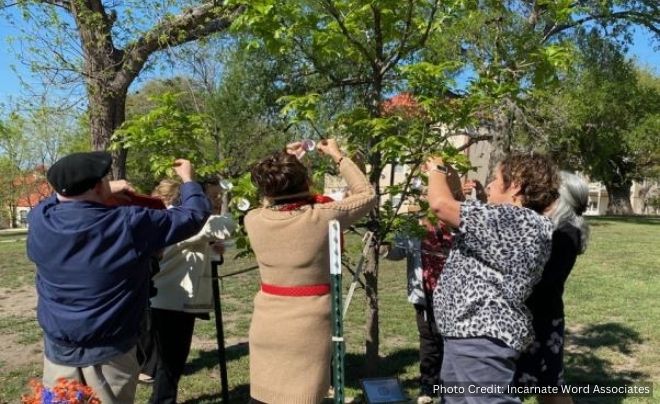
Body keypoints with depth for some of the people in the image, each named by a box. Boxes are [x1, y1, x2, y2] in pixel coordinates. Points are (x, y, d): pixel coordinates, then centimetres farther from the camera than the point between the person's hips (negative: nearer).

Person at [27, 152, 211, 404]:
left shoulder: (39, 220, -10)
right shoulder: (129, 225, -20)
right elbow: (194, 215, -9)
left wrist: (106, 192, 16)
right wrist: (188, 179, 8)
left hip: (58, 350, 4)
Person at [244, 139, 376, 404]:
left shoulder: (253, 221, -7)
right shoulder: (322, 217, -15)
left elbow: (270, 199, 19)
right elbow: (367, 194, 2)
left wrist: (283, 161, 20)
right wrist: (338, 156, 10)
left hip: (265, 326, 3)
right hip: (308, 328, -3)